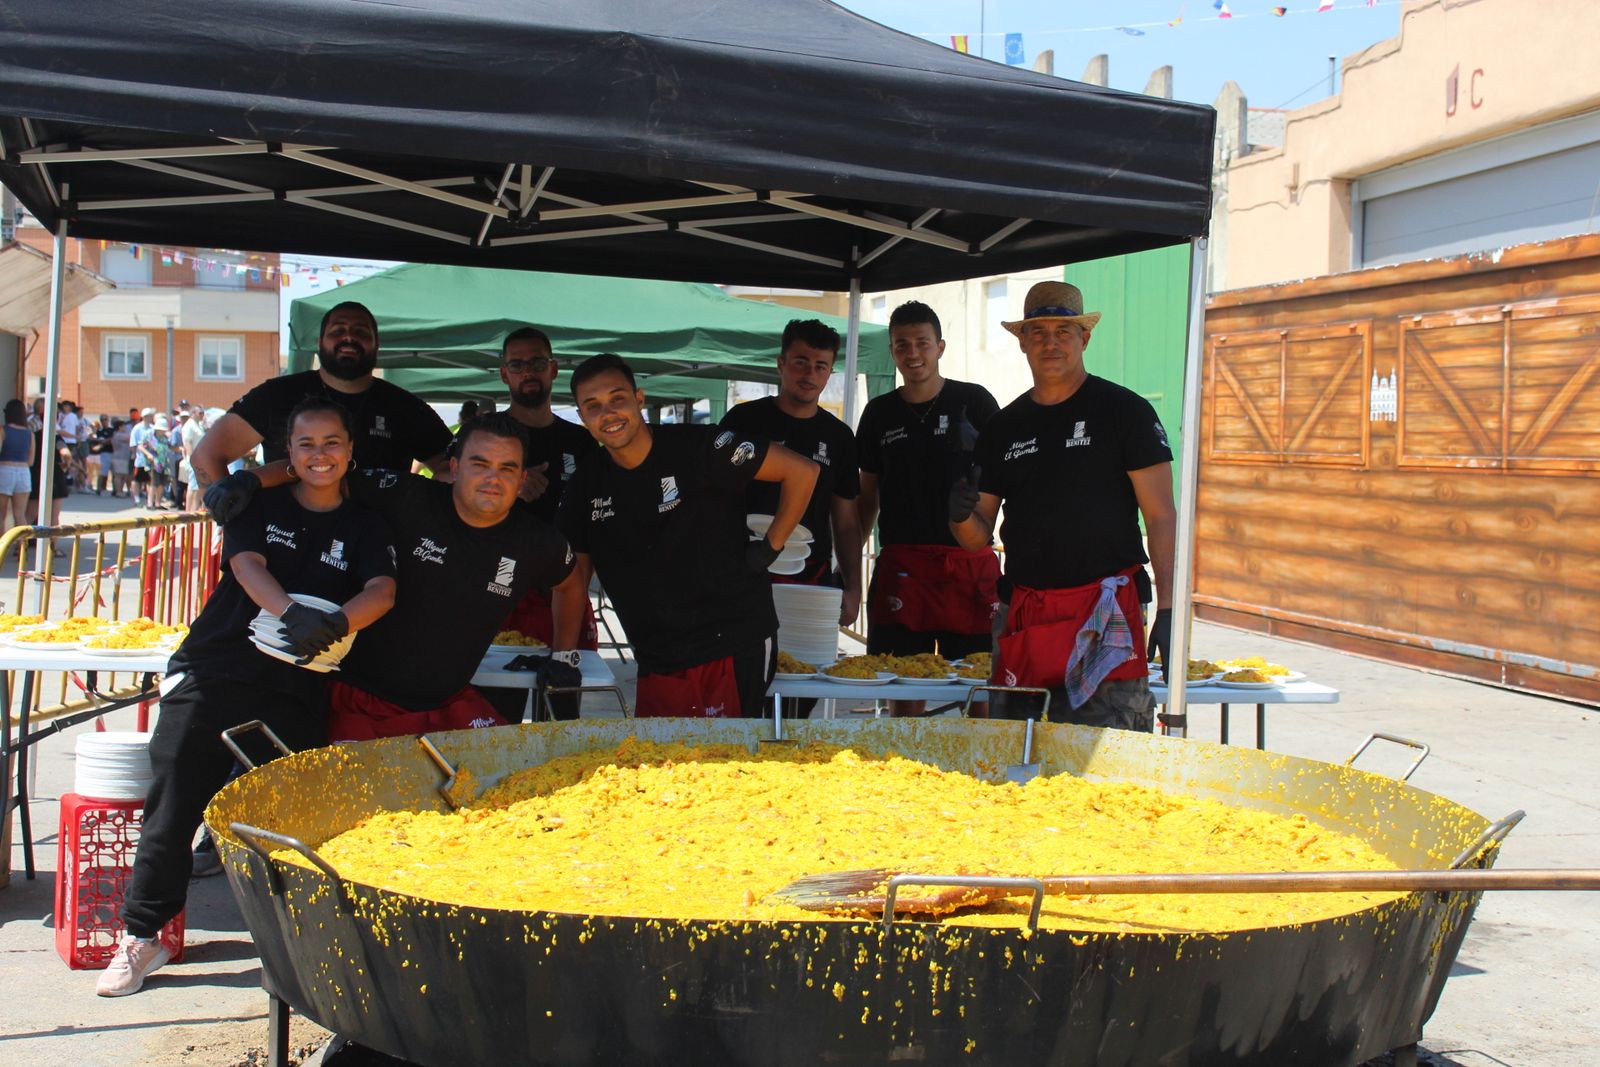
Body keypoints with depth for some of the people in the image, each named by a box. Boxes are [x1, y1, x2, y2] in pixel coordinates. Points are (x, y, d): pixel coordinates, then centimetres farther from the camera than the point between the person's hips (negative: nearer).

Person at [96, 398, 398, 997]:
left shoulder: (364, 528, 9)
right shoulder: (260, 507, 9)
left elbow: (382, 591, -7)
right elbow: (247, 564, -8)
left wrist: (337, 622, -28)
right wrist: (293, 613, -28)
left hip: (294, 692, 0)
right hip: (212, 674, 0)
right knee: (173, 805, 1)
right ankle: (141, 935, 12)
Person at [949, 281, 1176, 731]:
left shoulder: (1124, 411, 2)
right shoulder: (1003, 428, 15)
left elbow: (1161, 516, -2)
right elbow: (979, 537, 17)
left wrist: (1167, 608, -11)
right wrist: (962, 515, -7)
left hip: (1106, 612, -4)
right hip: (1024, 616, 4)